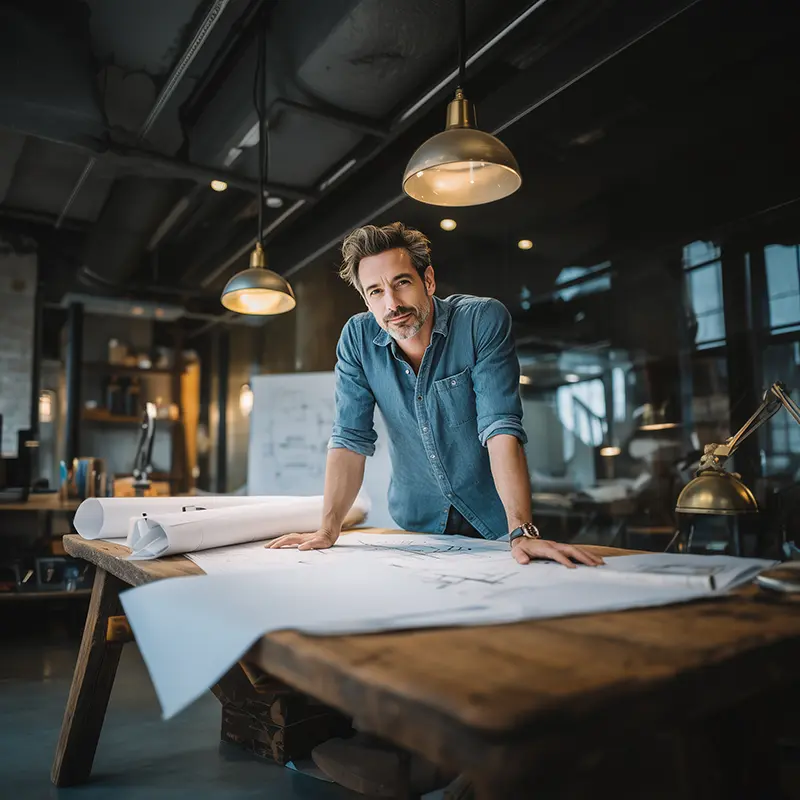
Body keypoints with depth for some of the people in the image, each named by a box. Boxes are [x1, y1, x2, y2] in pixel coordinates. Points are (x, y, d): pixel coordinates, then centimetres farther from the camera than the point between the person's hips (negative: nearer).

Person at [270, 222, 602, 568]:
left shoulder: (484, 320, -17)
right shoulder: (357, 338, -8)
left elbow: (501, 428, -23)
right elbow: (351, 438, -7)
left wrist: (522, 532, -31)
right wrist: (328, 530, -14)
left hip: (492, 519, -2)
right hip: (416, 523, 2)